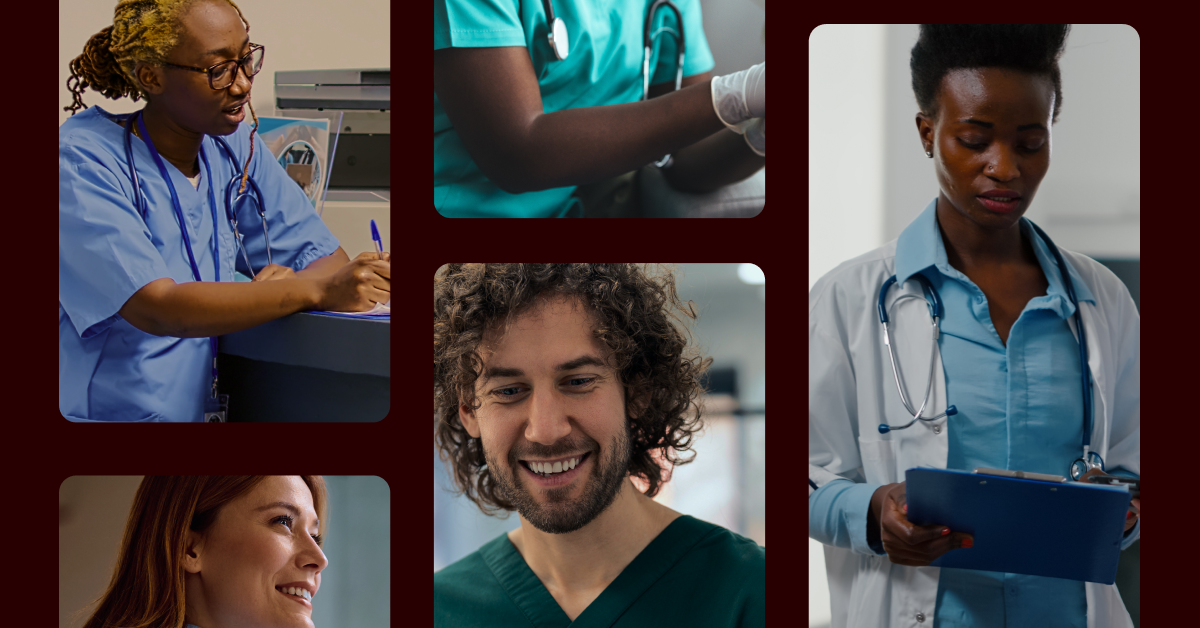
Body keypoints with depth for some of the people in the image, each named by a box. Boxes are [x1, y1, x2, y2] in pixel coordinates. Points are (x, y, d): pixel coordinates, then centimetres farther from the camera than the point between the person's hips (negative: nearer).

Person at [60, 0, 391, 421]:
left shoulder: (236, 149, 7)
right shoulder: (84, 161, -13)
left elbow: (326, 255, 7)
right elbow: (159, 309, -23)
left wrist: (280, 286, -16)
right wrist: (317, 290, -27)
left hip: (198, 410, 6)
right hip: (100, 413, -5)